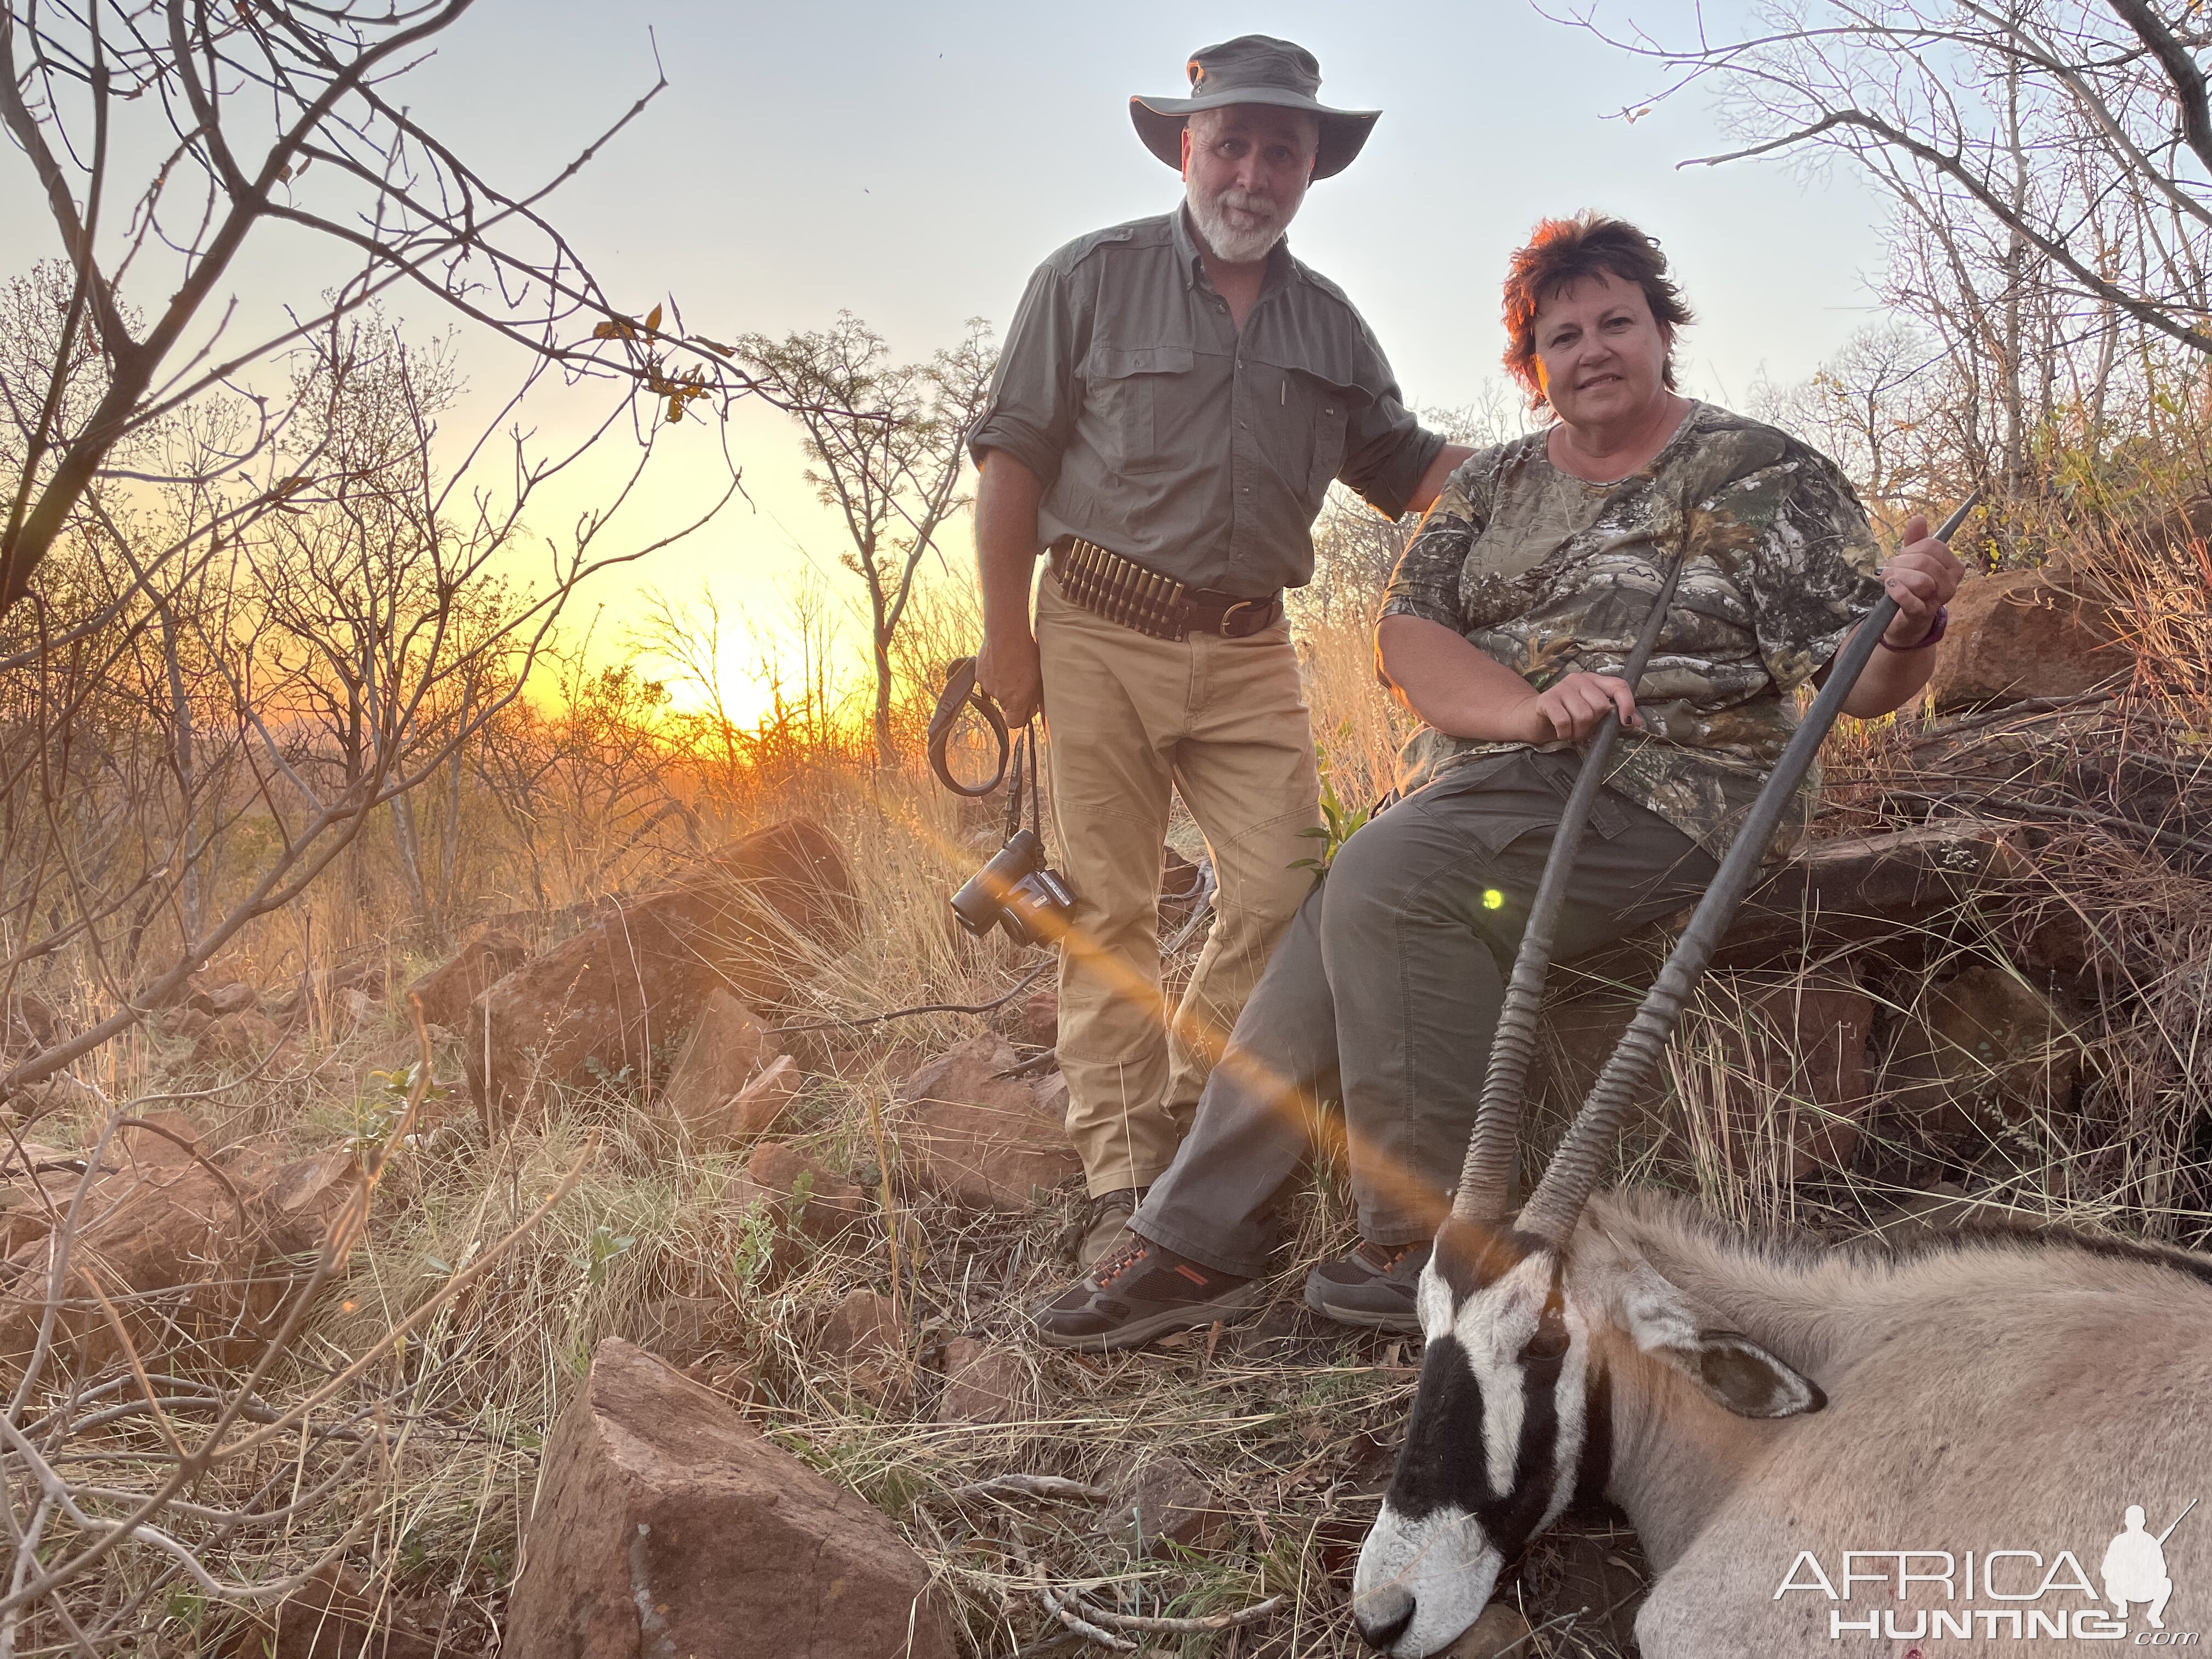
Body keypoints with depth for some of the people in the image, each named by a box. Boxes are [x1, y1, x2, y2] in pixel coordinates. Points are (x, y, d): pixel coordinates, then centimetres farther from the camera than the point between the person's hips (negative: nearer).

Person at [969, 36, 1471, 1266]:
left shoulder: (1329, 321, 13)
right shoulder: (1092, 280, 1)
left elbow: (1404, 465, 14)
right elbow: (1014, 458, -1)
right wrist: (1007, 635, -7)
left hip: (1250, 652, 4)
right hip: (1103, 636, -3)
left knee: (1287, 891, -4)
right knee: (1110, 909, 0)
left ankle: (1192, 1123, 14)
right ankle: (1122, 1179, 8)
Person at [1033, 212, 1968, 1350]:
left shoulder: (1761, 476, 3)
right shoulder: (1496, 484, 17)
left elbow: (1866, 683, -3)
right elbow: (1406, 636, 3)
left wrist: (1912, 623, -28)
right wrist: (1528, 707, -16)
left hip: (1655, 799, -5)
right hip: (1483, 785, 6)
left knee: (1386, 877, -29)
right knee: (1323, 948, -19)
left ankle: (1441, 1249, -21)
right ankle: (1198, 1241, -10)